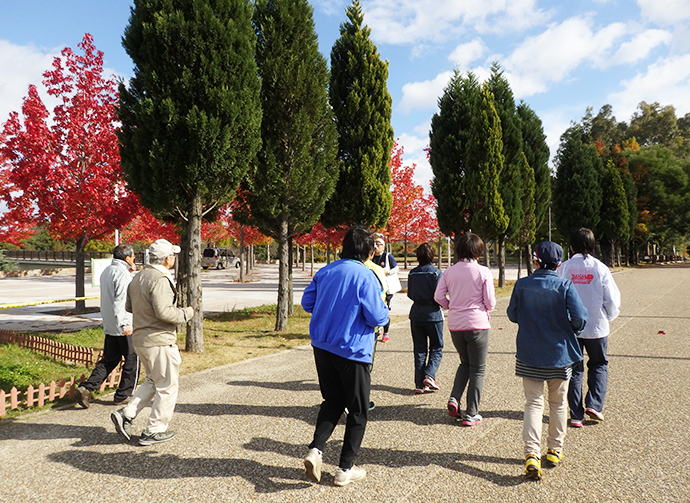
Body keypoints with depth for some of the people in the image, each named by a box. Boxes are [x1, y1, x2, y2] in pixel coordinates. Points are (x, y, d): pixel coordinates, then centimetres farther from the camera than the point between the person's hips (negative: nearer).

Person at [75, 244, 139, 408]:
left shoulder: (106, 271, 12)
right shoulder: (123, 273, -17)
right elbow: (121, 300, -24)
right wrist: (124, 324, -26)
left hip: (109, 326, 9)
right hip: (124, 327, -8)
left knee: (109, 359, 14)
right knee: (132, 359, 5)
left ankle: (86, 387, 3)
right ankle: (123, 395, 13)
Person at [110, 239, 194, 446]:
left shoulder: (138, 277, 11)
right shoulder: (159, 280, -20)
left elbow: (129, 306, 18)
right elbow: (164, 311, -28)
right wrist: (187, 313, -13)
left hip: (140, 339, 9)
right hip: (158, 341, -9)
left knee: (153, 382, 23)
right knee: (167, 386, 4)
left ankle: (126, 414, 13)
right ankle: (154, 431, 12)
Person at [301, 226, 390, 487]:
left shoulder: (325, 271, 3)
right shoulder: (366, 276, -16)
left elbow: (307, 302, 11)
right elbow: (378, 317, -18)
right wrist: (384, 311, 4)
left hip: (322, 346, 6)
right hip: (352, 351, -6)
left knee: (332, 401, 22)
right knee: (358, 411, 10)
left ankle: (315, 449, 6)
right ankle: (345, 469, 17)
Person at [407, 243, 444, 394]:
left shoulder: (412, 273, 0)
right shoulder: (435, 273, -12)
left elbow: (410, 294, 6)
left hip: (416, 313, 4)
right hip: (433, 313, -4)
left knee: (419, 349, 10)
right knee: (436, 348, 11)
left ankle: (419, 384, 10)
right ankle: (429, 375, -8)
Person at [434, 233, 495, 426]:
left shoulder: (449, 272, 0)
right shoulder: (483, 272, -9)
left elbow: (438, 296, -2)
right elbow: (490, 303, -8)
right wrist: (490, 304, 14)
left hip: (455, 325, 4)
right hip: (477, 325, -4)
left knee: (465, 363, 24)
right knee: (477, 369, 10)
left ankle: (454, 398, 8)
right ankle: (471, 414, 12)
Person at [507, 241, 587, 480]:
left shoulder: (522, 285, -7)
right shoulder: (565, 286, -11)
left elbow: (512, 315, 1)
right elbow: (579, 318, -14)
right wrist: (569, 328, 6)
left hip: (529, 355, 0)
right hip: (559, 353, 0)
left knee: (533, 403, 6)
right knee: (558, 403, 18)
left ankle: (531, 454, -7)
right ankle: (555, 450, 29)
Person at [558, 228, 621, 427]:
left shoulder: (564, 267, -7)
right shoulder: (600, 268, -8)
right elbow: (612, 299, -5)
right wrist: (608, 317, 14)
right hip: (597, 326, 0)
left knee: (574, 369, 9)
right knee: (599, 365, 20)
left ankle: (576, 415, 12)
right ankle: (594, 405, 10)